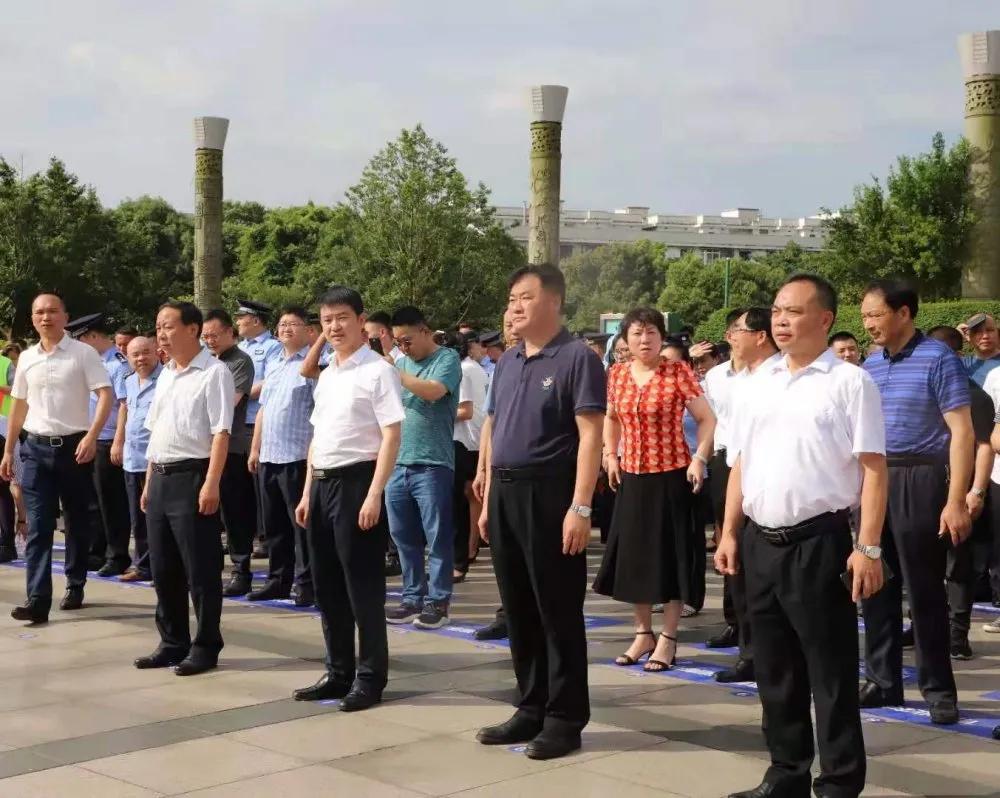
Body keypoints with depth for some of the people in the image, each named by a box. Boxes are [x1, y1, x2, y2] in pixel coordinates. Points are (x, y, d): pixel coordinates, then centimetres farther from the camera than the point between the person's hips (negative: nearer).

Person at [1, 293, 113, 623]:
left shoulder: (83, 353, -4)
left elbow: (106, 395, -10)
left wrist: (92, 436, -22)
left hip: (73, 446, -3)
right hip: (35, 448, 3)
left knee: (76, 522, 9)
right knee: (37, 526, -5)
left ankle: (75, 587, 25)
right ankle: (37, 599, -9)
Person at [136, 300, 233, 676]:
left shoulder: (213, 373, -9)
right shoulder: (165, 375, 16)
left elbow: (221, 433, -15)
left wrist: (211, 484, -21)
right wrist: (149, 482, 17)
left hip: (192, 476, -8)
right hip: (160, 477, 8)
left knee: (200, 569, -1)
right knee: (163, 568, 12)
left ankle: (206, 646, 8)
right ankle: (172, 643, 23)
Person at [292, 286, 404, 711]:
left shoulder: (378, 371, -9)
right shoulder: (326, 376, 15)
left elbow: (391, 435, -14)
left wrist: (374, 494, -20)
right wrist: (308, 492, 16)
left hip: (356, 481, -8)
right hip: (322, 483, 8)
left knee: (362, 583, -1)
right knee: (327, 584, 13)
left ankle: (369, 678, 10)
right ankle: (338, 672, 25)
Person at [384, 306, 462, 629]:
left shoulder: (447, 358, -3)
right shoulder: (402, 362, 15)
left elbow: (434, 391, -21)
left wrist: (394, 372, -16)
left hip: (432, 465, -7)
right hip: (397, 464, 7)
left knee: (437, 537, 0)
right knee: (404, 537, 11)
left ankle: (437, 601, 7)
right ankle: (412, 598, 21)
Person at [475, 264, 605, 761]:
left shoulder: (576, 358, -8)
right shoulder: (507, 362, 14)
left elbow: (590, 437, -14)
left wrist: (580, 507, -20)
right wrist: (488, 500, 15)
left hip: (548, 493, -7)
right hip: (504, 493, 8)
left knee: (557, 610, 0)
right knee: (518, 609, 13)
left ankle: (564, 718, 10)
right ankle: (531, 708, 24)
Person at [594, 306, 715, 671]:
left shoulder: (678, 372, -8)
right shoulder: (617, 375, 5)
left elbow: (707, 419, -5)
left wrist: (699, 458, -15)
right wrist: (610, 455, 10)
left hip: (671, 475, -5)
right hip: (631, 476, 5)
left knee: (669, 556, 1)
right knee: (633, 555, 10)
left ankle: (668, 638, 10)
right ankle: (643, 632, 24)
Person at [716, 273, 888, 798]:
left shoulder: (849, 382, -6)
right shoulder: (756, 383, 12)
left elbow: (873, 468, -10)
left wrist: (869, 547, -15)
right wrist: (730, 533, 9)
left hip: (819, 541, -6)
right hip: (760, 540, 6)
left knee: (830, 671, 2)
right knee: (774, 670, 15)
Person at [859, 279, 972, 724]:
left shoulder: (938, 359, -8)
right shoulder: (869, 367, 11)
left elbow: (961, 431, -12)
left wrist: (956, 501, -18)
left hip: (920, 481, -6)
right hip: (872, 480, 6)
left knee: (923, 589, -1)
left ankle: (938, 688, 10)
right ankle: (883, 681, 21)